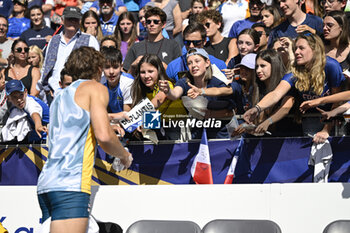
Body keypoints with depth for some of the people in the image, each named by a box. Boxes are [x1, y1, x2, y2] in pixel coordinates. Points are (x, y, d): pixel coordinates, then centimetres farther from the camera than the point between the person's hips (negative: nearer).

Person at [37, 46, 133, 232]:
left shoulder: (61, 95, 27)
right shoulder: (95, 88, 4)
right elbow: (103, 136, -9)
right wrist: (125, 156, 9)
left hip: (46, 183, 8)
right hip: (70, 184, -8)